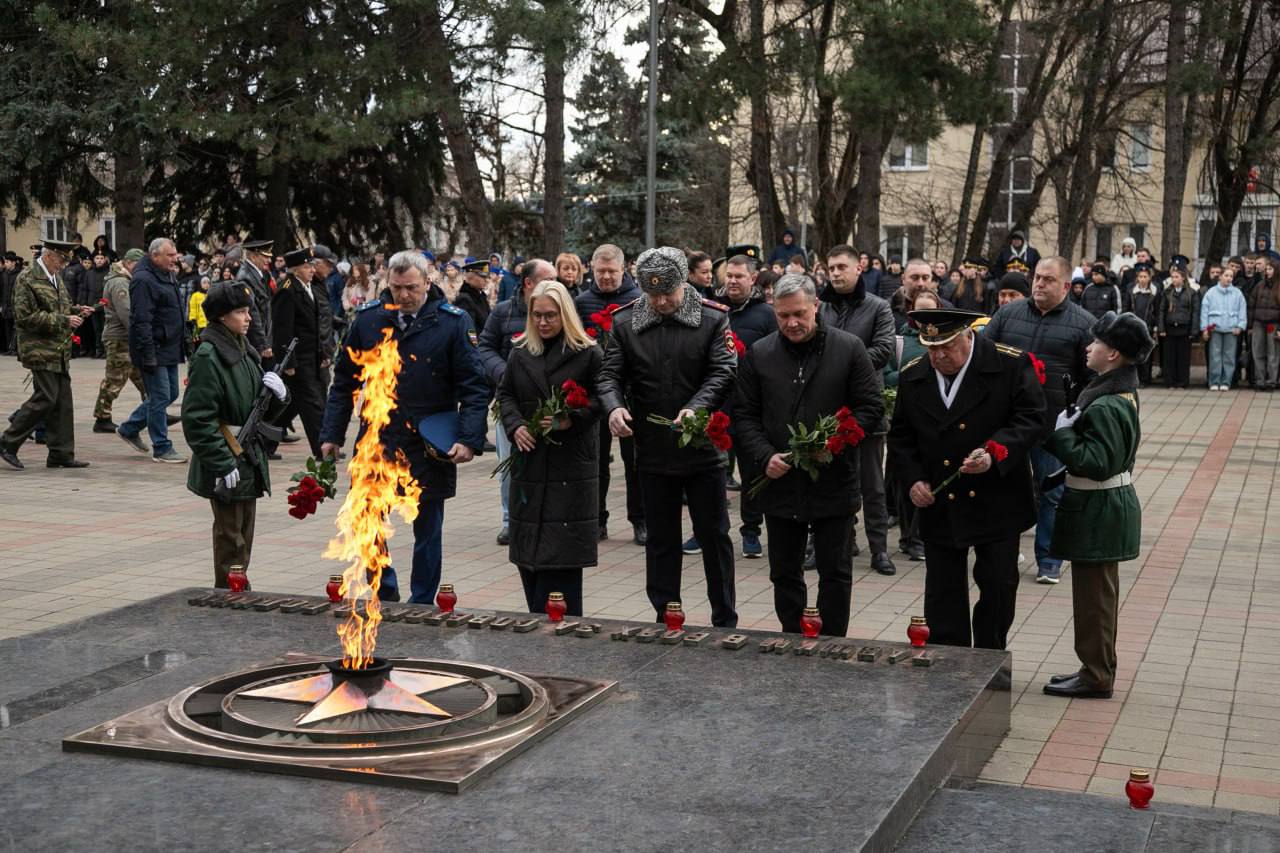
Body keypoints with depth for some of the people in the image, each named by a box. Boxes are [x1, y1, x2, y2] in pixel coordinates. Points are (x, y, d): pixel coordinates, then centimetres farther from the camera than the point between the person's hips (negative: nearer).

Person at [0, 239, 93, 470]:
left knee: (63, 402, 6)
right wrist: (63, 320, -18)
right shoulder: (27, 279, -11)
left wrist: (76, 311, 8)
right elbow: (26, 317, -17)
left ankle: (61, 454, 10)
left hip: (60, 351, 9)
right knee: (45, 399, -10)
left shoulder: (55, 278, 16)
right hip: (40, 349, -9)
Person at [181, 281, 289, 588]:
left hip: (249, 459, 8)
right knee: (230, 539, -1)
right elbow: (198, 418, -19)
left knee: (244, 538, 15)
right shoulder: (208, 356, -15)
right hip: (227, 467, -8)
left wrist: (278, 392, -3)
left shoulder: (244, 350, 12)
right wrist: (223, 464, -21)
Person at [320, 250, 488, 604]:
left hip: (431, 450, -2)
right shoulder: (367, 319, 1)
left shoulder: (453, 322, -6)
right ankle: (386, 595, 22)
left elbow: (474, 386, -6)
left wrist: (469, 439, -16)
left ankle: (422, 607, 24)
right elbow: (344, 382, 8)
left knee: (428, 533, 10)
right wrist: (332, 434, 5)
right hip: (377, 441, 2)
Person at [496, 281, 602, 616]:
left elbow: (600, 398, -4)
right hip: (529, 460, 5)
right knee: (527, 549, 6)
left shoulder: (587, 354, -3)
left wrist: (572, 419, -18)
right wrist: (515, 426, -4)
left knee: (562, 554, -7)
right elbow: (505, 394, 14)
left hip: (571, 464, -5)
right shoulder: (520, 353, 11)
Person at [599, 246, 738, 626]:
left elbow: (723, 372, -12)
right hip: (652, 452, 2)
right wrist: (614, 406, -24)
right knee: (661, 540, 12)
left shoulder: (713, 320, -5)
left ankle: (725, 622, 19)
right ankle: (665, 620, 23)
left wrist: (697, 407, -29)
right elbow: (610, 374, -2)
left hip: (703, 449, -2)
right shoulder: (625, 323, 1)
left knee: (714, 535, 8)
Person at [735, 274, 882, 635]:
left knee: (834, 572, 6)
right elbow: (744, 415, 5)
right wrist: (765, 456, -10)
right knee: (784, 574, 11)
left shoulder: (848, 348, -3)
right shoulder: (758, 354, 3)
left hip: (833, 482, -2)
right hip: (779, 482, 2)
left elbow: (871, 406, -2)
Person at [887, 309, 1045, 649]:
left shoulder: (1012, 364, -9)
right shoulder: (912, 377, 3)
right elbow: (900, 436, 11)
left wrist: (994, 453, -24)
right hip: (939, 506, 3)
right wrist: (912, 479, -4)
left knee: (999, 586, 6)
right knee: (942, 595, 5)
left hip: (997, 503, -2)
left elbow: (1032, 419, -10)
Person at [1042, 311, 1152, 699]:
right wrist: (1065, 430, 3)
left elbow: (1096, 463, -28)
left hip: (1098, 511, -10)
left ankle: (1096, 677, 10)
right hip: (1106, 507, 10)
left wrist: (1060, 433, -22)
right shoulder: (1120, 392, 8)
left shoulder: (1106, 407, -24)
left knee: (1093, 595, 0)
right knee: (1099, 594, 18)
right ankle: (1097, 669, 30)